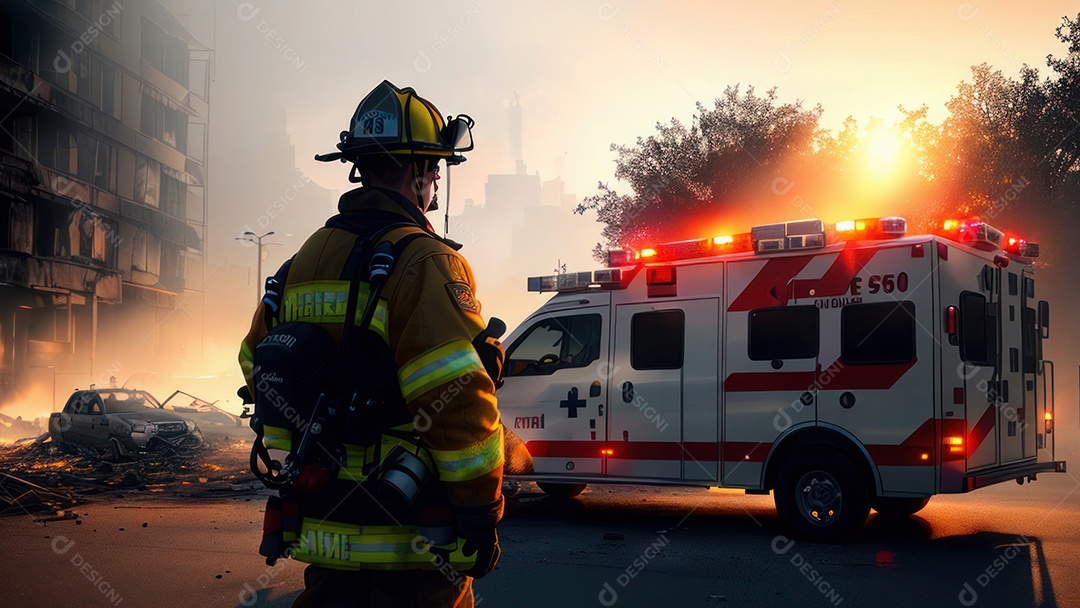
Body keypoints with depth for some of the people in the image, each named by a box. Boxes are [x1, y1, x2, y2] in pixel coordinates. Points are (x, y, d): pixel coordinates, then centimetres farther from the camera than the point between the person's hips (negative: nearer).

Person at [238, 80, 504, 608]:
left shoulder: (300, 265, 11)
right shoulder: (423, 261, -14)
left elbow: (258, 370, 22)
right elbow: (460, 403, -22)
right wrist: (481, 516, -13)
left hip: (321, 533, 7)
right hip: (411, 549, -7)